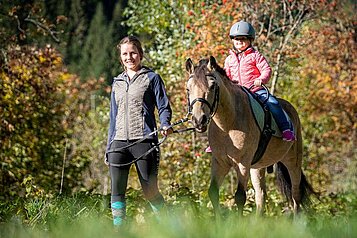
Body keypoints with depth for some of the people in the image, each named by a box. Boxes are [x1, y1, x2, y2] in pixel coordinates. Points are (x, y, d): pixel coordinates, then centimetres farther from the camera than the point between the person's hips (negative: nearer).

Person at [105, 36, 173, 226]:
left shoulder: (151, 78, 5)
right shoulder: (117, 83, 19)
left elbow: (164, 107, 1)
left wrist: (165, 125, -21)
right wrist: (108, 149, 18)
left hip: (144, 140, -4)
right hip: (119, 142, 4)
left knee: (150, 191, -2)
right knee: (117, 191, -8)